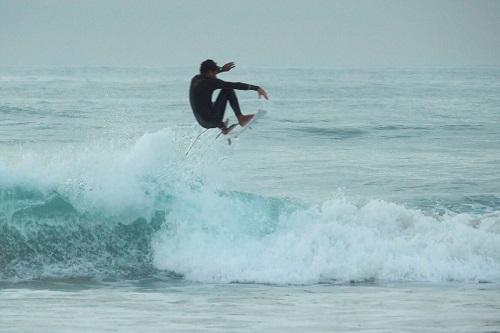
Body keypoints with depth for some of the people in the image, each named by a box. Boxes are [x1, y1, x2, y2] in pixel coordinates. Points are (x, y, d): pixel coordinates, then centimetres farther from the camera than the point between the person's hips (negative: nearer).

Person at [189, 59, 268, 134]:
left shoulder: (195, 79, 8)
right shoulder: (210, 82, -15)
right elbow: (235, 85, -17)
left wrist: (222, 69, 42)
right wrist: (256, 88, -15)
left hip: (202, 122, 9)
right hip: (211, 120, -9)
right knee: (228, 90, -4)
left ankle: (221, 126, 38)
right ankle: (240, 118, -9)